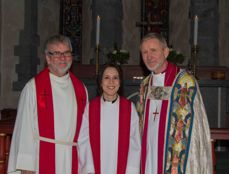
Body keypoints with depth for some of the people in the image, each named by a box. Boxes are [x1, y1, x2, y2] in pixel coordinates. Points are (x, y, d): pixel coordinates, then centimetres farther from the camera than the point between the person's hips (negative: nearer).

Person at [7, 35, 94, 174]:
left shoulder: (80, 88, 9)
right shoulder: (33, 87, -3)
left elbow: (84, 130, 6)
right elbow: (25, 128, -6)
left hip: (71, 160, 4)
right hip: (42, 159, -3)